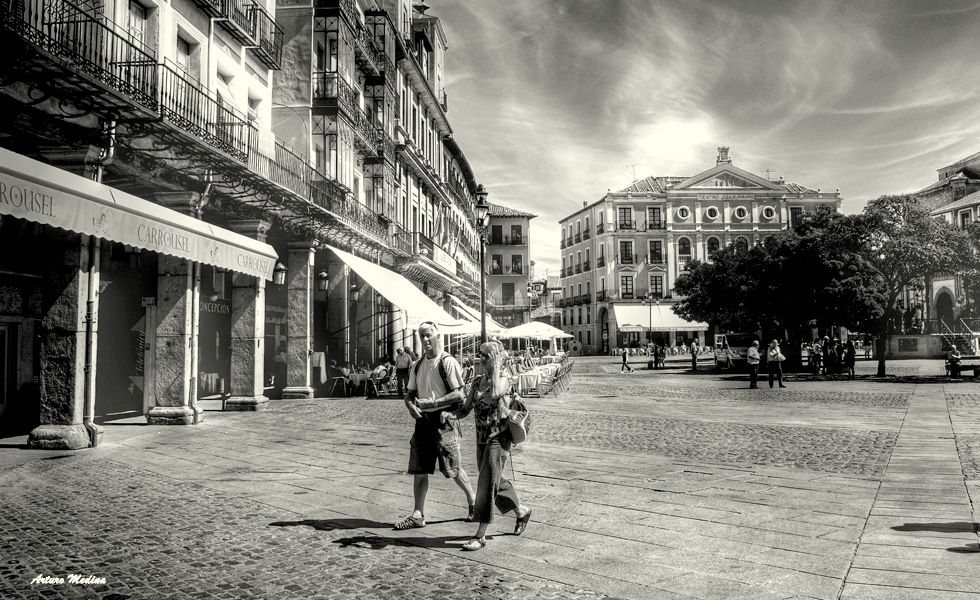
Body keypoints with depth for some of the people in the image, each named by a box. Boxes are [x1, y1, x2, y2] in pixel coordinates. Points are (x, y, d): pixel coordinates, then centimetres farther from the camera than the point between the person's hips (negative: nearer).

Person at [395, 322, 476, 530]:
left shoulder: (448, 363, -9)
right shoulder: (418, 366, 12)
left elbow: (459, 395, -14)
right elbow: (410, 393, 18)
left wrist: (431, 403, -19)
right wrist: (411, 405, -5)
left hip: (443, 420, -6)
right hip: (423, 421, 6)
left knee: (452, 469, 2)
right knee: (419, 470, 5)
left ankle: (473, 500, 25)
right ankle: (418, 515, 13)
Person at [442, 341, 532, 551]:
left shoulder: (504, 380, -11)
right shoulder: (477, 383, 9)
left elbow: (494, 394, -34)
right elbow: (465, 410, 8)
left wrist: (495, 367, -25)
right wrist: (448, 414, -12)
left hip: (499, 439, -7)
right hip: (482, 439, 8)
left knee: (487, 484, -8)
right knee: (496, 482, 17)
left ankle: (480, 535, -1)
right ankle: (521, 511, 40)